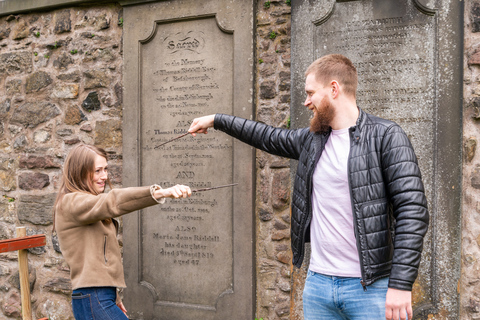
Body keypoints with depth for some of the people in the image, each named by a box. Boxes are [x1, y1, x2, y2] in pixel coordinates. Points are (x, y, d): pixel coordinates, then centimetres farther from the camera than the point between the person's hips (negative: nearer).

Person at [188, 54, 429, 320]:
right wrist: (216, 120, 34)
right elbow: (270, 137, 30)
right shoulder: (312, 138, 11)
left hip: (370, 288, -6)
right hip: (318, 283, 6)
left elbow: (413, 211, -14)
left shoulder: (385, 136, -8)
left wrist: (401, 284, -20)